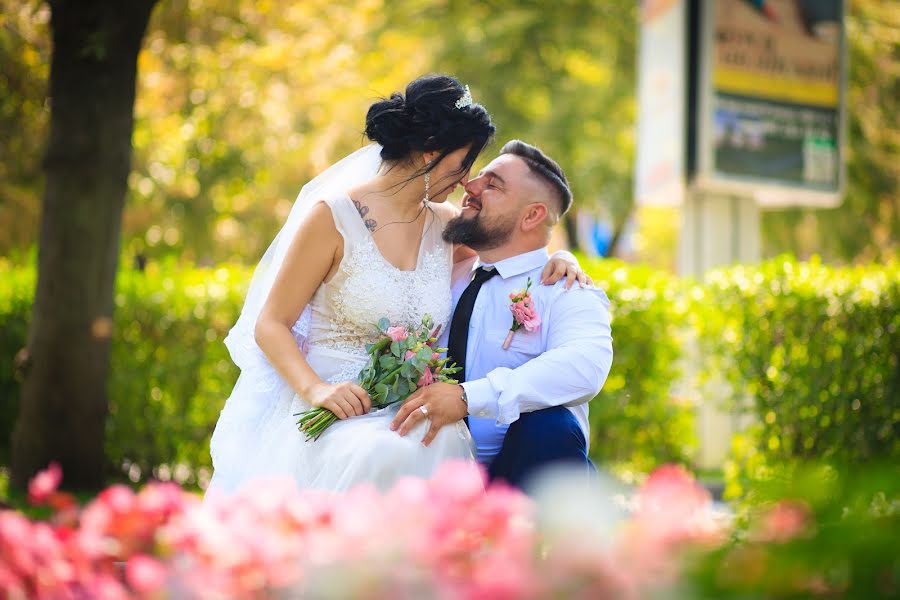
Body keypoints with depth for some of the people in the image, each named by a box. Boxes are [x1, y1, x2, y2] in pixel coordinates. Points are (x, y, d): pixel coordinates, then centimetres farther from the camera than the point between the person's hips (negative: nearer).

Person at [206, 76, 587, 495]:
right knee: (377, 455, -38)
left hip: (408, 413, 5)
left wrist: (557, 259, 6)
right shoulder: (335, 216, -5)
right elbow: (270, 324, -4)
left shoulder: (445, 225, 12)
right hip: (336, 406, -5)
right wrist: (316, 390, -22)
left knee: (445, 447, -32)